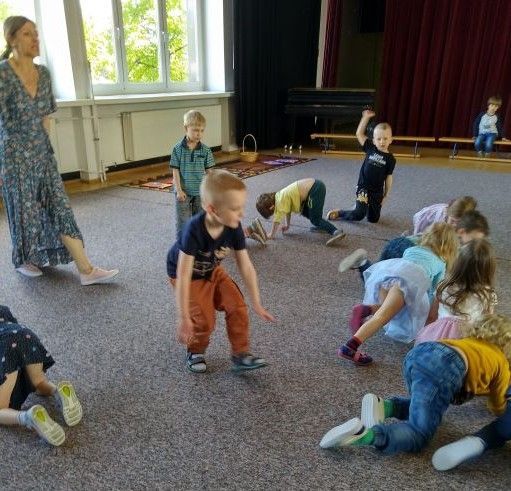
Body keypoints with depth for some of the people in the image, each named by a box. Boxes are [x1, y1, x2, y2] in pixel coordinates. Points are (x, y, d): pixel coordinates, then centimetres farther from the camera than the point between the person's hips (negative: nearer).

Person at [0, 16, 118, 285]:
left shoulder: (43, 72, 5)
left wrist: (40, 144, 17)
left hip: (42, 153, 5)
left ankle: (86, 270, 3)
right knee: (25, 212, 9)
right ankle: (23, 260, 35)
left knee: (61, 208, 2)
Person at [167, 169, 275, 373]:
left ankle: (241, 354, 9)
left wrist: (256, 304, -11)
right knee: (204, 320, -12)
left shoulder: (234, 228, -24)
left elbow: (246, 267, -16)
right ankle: (195, 351, 19)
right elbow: (184, 276, -36)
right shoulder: (194, 230, -39)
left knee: (237, 306, -7)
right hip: (188, 275, -5)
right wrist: (183, 317, -34)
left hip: (213, 271, 5)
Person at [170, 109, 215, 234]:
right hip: (183, 192, -2)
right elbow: (175, 171, -7)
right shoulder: (178, 149, -9)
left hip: (200, 191, 2)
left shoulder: (205, 150, -3)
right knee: (182, 221, 5)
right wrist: (179, 190, -12)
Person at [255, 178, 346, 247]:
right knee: (305, 211, 23)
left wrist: (271, 235, 3)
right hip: (314, 184, 10)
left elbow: (277, 219, -6)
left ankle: (337, 232, -20)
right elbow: (288, 211, 30)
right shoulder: (279, 196, 16)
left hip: (316, 189, -10)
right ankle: (321, 226, 27)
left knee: (315, 220, -6)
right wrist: (287, 225, 36)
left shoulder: (280, 201, -10)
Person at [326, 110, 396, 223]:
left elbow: (388, 177, 4)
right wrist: (366, 117, -4)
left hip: (377, 192, 3)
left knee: (373, 219, 13)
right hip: (363, 187, -3)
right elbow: (359, 134, 1)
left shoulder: (390, 159, -2)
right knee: (359, 215, -20)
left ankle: (362, 206, 42)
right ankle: (338, 213, 5)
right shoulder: (370, 148, -2)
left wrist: (386, 195, 6)